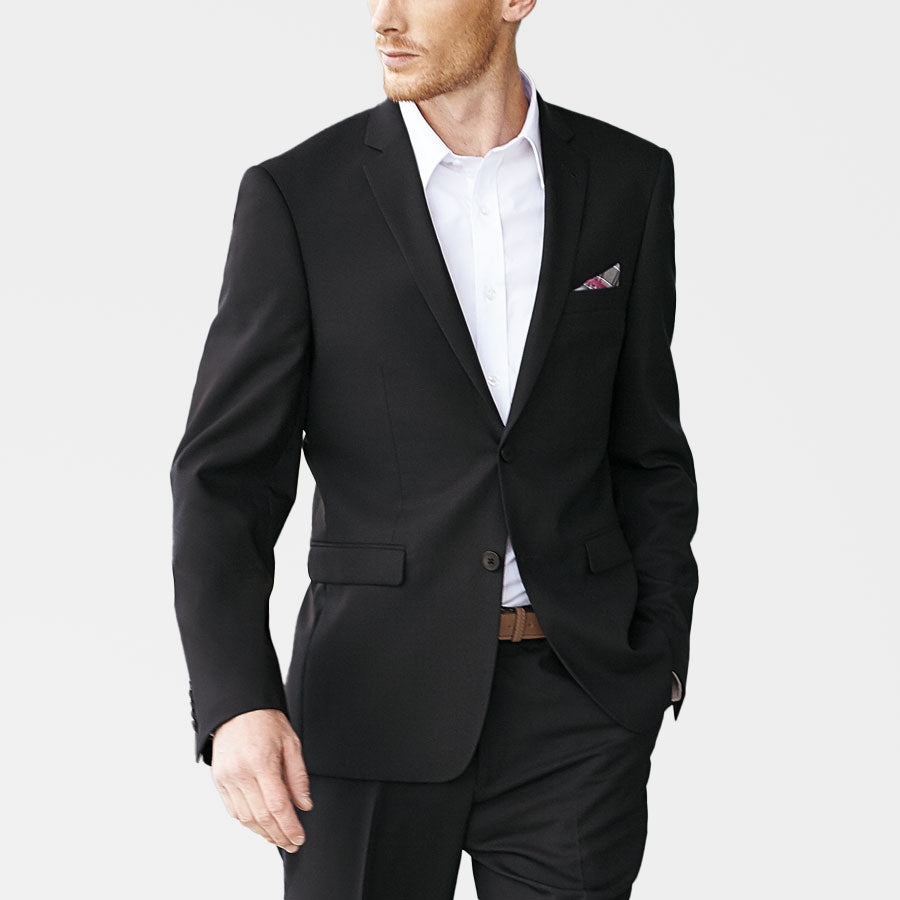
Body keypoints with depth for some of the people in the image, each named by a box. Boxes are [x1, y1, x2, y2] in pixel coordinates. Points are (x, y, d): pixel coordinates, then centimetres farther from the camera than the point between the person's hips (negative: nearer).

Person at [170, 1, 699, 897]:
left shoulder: (626, 180, 4)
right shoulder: (296, 196, -4)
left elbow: (645, 443, 12)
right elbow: (227, 471, -7)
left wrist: (661, 654, 9)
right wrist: (236, 700, -19)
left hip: (577, 707, 2)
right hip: (379, 699, -1)